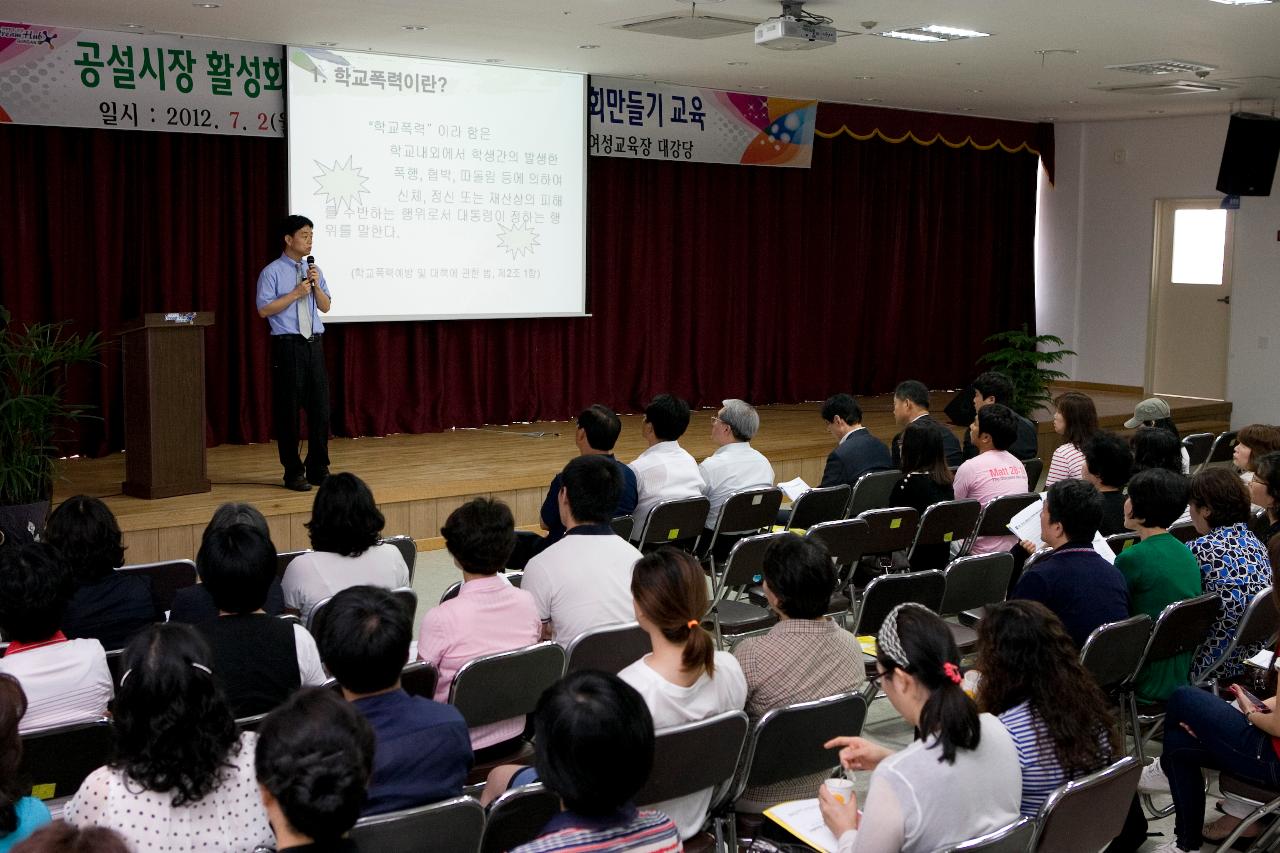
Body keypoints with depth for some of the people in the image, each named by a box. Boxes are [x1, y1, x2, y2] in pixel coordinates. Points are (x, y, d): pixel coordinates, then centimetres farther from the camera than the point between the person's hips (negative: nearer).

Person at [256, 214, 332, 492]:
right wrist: (296, 293, -14)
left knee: (320, 407, 6)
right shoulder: (272, 272, -4)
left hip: (314, 345, 5)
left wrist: (316, 286, -6)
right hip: (287, 346, -5)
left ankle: (318, 469, 17)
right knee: (288, 410, 1)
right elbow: (264, 309, -10)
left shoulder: (313, 270, 12)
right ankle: (293, 472, 11)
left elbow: (325, 306, 11)